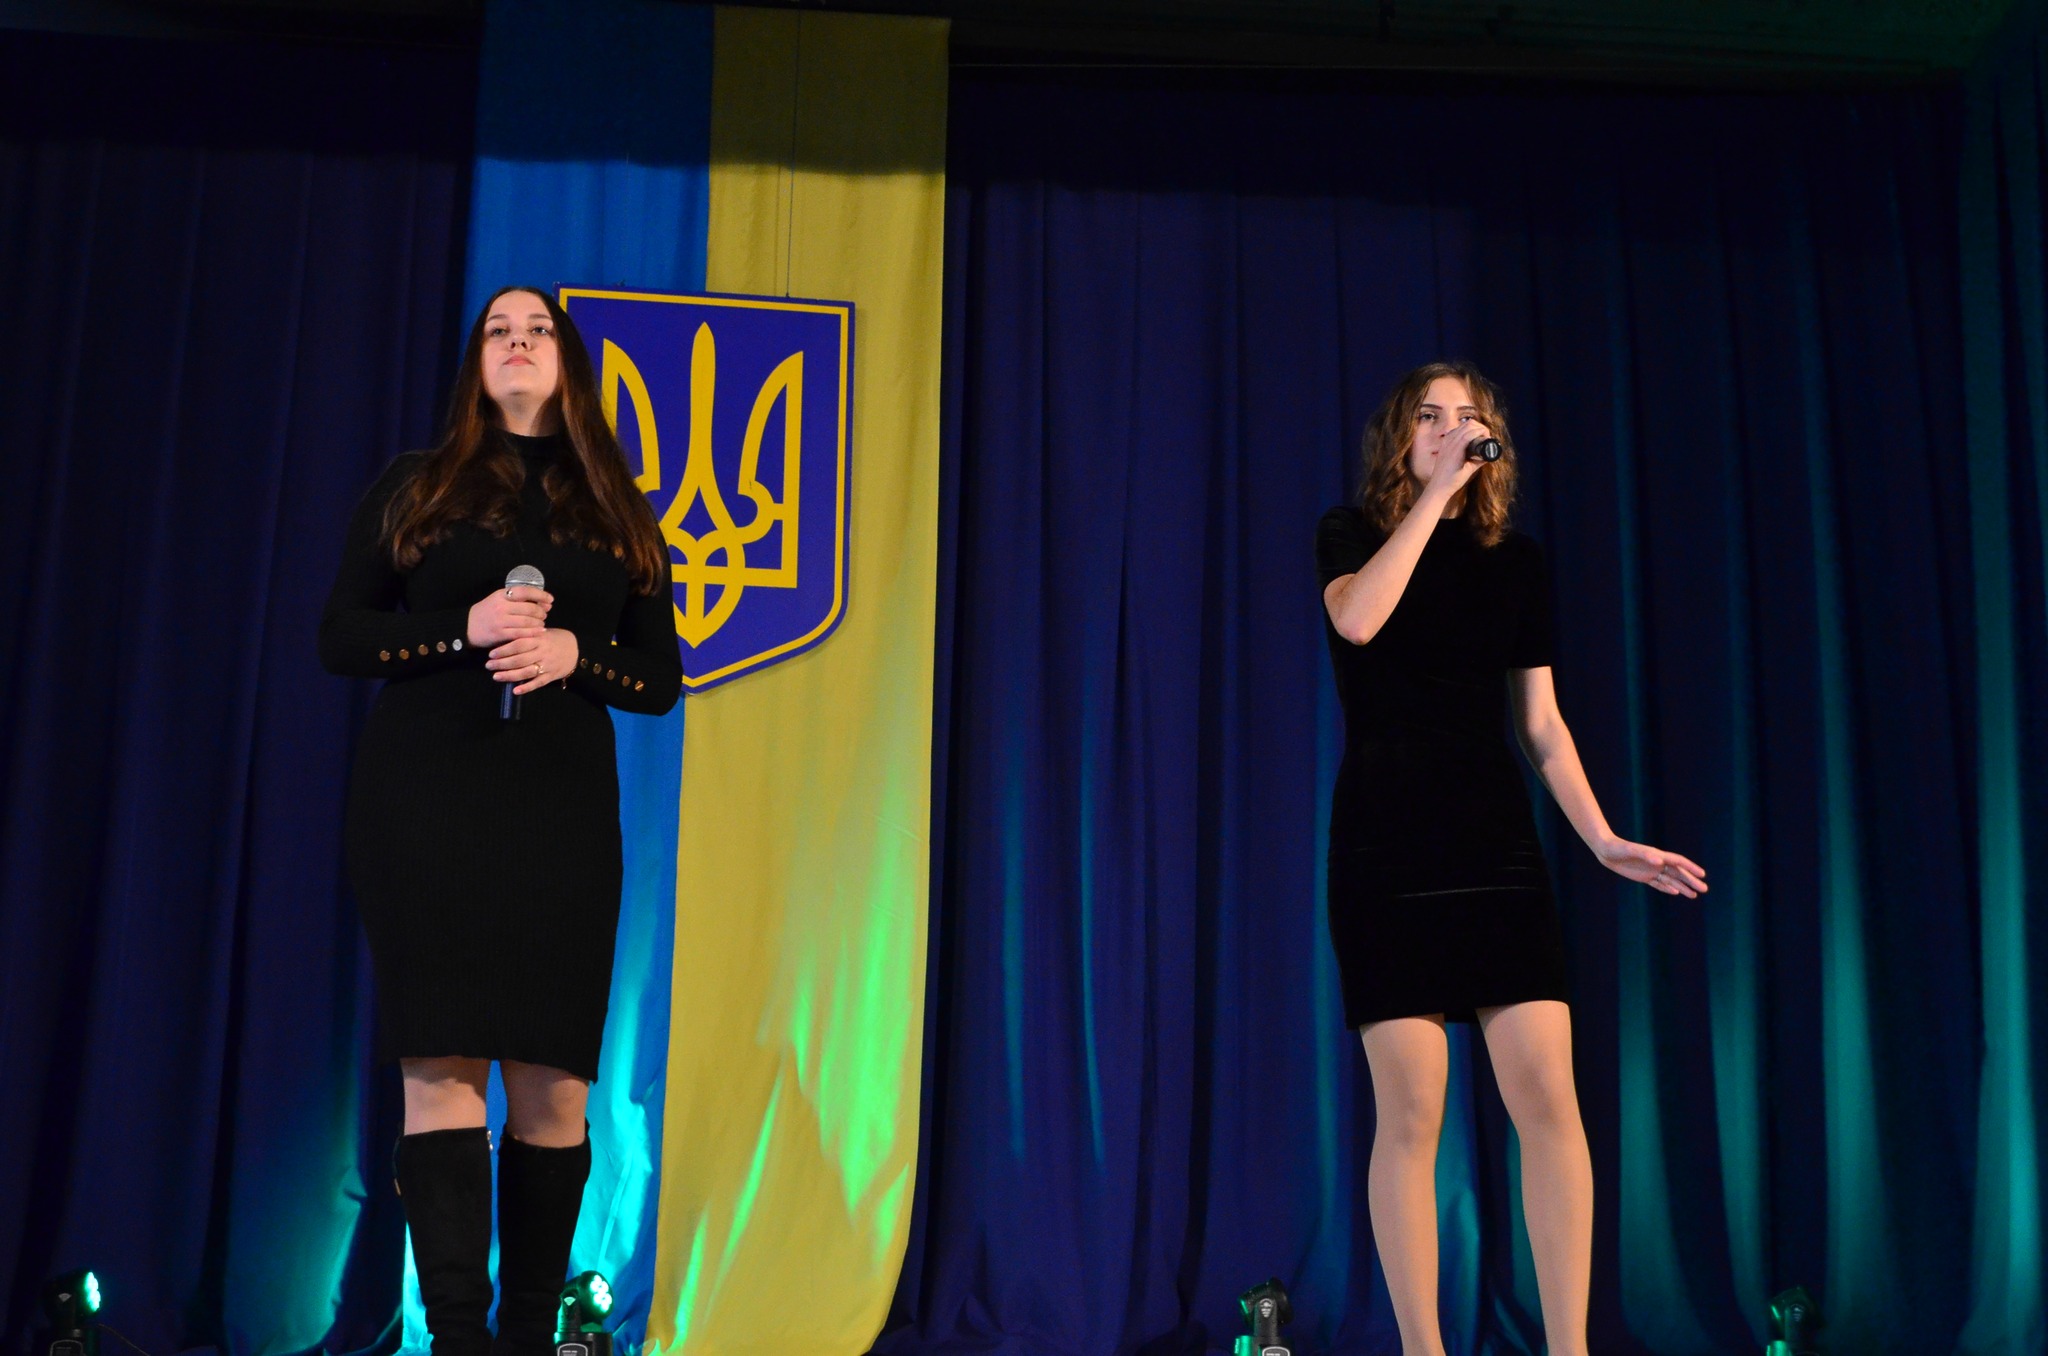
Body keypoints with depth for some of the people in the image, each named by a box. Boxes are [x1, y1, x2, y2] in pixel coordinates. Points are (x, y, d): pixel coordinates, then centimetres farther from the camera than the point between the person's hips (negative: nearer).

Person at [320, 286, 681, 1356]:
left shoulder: (621, 514, 16)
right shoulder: (413, 487, 12)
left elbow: (661, 679, 12)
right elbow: (340, 638, 6)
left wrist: (573, 652, -9)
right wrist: (465, 630, -10)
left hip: (563, 816, 2)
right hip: (425, 806, -2)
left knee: (554, 1084, -2)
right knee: (442, 1071, -11)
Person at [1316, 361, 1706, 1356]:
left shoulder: (1514, 561, 13)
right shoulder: (1351, 535, 6)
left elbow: (1541, 724, 12)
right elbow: (1356, 620, -18)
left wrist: (1603, 841, 2)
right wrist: (1434, 491, -14)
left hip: (1496, 844, 3)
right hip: (1384, 847, -3)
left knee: (1547, 1098, -8)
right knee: (1410, 1109, -6)